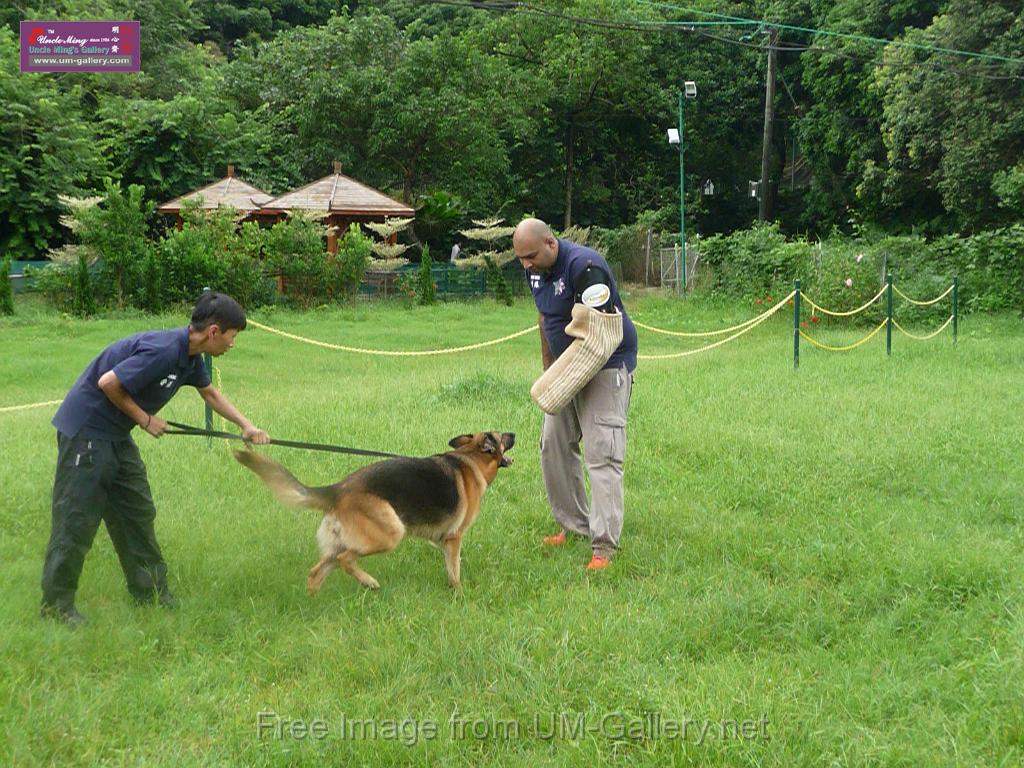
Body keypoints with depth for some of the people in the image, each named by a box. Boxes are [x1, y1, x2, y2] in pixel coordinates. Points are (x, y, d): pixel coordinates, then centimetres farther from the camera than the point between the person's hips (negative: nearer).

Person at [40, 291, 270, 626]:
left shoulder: (190, 356, 4)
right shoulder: (163, 351, -27)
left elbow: (210, 393, 23)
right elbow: (108, 383, -27)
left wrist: (246, 426, 17)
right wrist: (145, 420, -15)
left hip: (116, 435, 10)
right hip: (85, 430, -10)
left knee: (137, 512, 14)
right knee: (76, 520, -4)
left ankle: (149, 589, 25)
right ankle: (56, 605, 5)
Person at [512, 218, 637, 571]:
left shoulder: (584, 266, -25)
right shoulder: (537, 270, 3)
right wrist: (548, 367, 15)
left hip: (606, 366, -9)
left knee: (602, 453, -13)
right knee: (554, 445, 11)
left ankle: (604, 546, -15)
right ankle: (574, 525, 24)